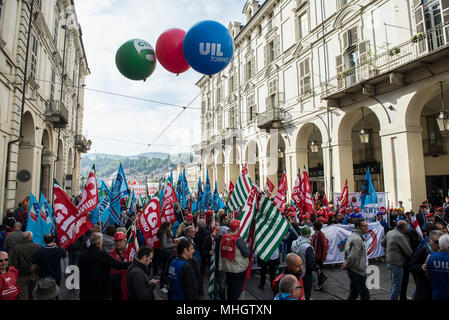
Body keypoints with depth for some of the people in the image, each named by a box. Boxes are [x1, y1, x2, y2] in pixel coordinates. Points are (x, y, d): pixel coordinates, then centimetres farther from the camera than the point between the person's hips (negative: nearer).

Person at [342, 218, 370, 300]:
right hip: (358, 271, -9)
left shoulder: (353, 235, 10)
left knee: (353, 293, 18)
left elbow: (347, 250, 17)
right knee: (364, 295, 4)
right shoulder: (357, 239, -22)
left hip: (352, 270, 9)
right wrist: (346, 265, -13)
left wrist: (346, 263, 11)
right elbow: (353, 255, -28)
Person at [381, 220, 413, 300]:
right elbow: (408, 252, -18)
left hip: (390, 262, 9)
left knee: (394, 284, 21)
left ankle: (392, 297, 30)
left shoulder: (389, 233, 6)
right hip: (397, 264, -9)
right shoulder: (400, 236, -21)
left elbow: (383, 243, 20)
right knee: (397, 286, 2)